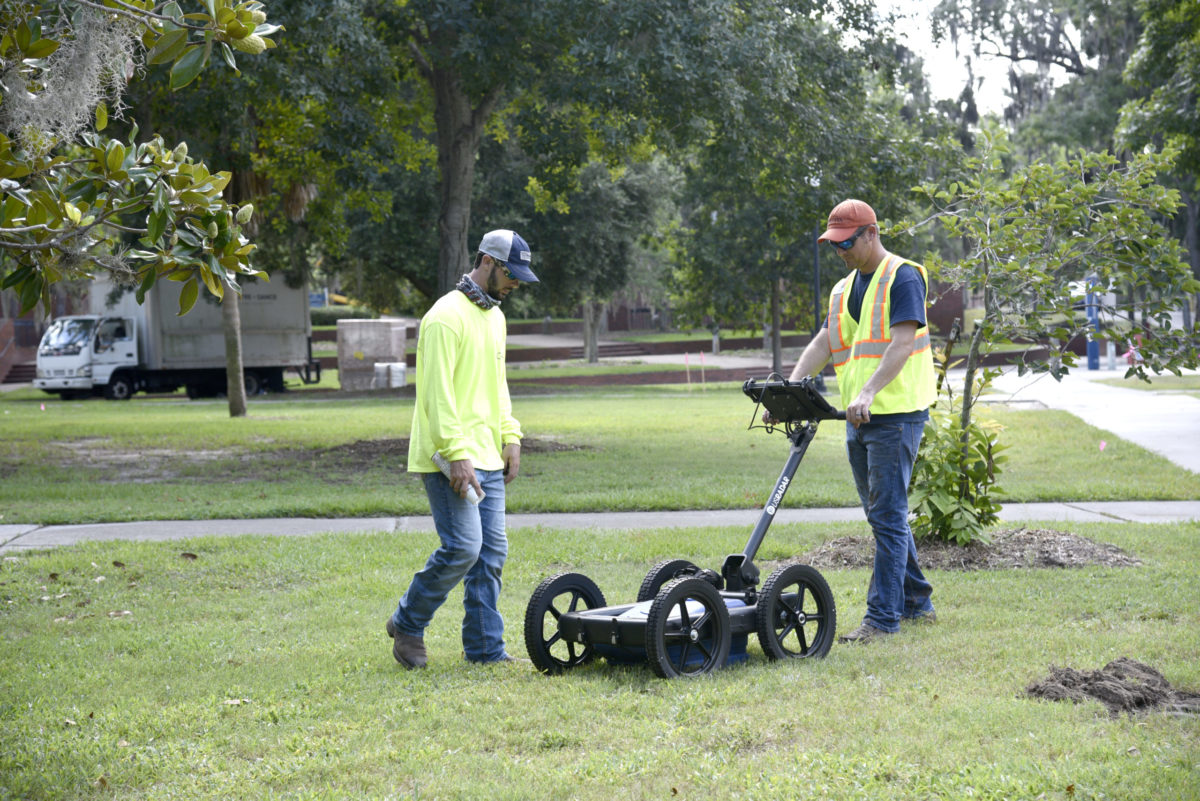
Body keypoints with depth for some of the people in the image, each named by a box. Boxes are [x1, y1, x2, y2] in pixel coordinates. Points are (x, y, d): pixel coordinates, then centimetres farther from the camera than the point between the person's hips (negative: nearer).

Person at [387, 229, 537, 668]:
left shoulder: (494, 316, 17)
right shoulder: (447, 316, -13)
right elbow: (436, 392, -18)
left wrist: (510, 436, 14)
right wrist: (456, 454, -23)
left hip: (487, 458, 9)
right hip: (450, 457, -9)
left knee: (492, 551, 6)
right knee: (463, 547, -12)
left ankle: (485, 648, 12)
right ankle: (407, 624, 8)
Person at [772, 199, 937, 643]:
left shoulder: (903, 278, -8)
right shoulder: (843, 289, 18)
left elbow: (902, 343, -19)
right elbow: (823, 343, 12)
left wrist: (869, 391, -32)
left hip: (896, 412, -9)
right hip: (858, 419, 9)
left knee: (887, 515, -9)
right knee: (883, 515, 13)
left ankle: (882, 616, -8)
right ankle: (916, 602, 25)